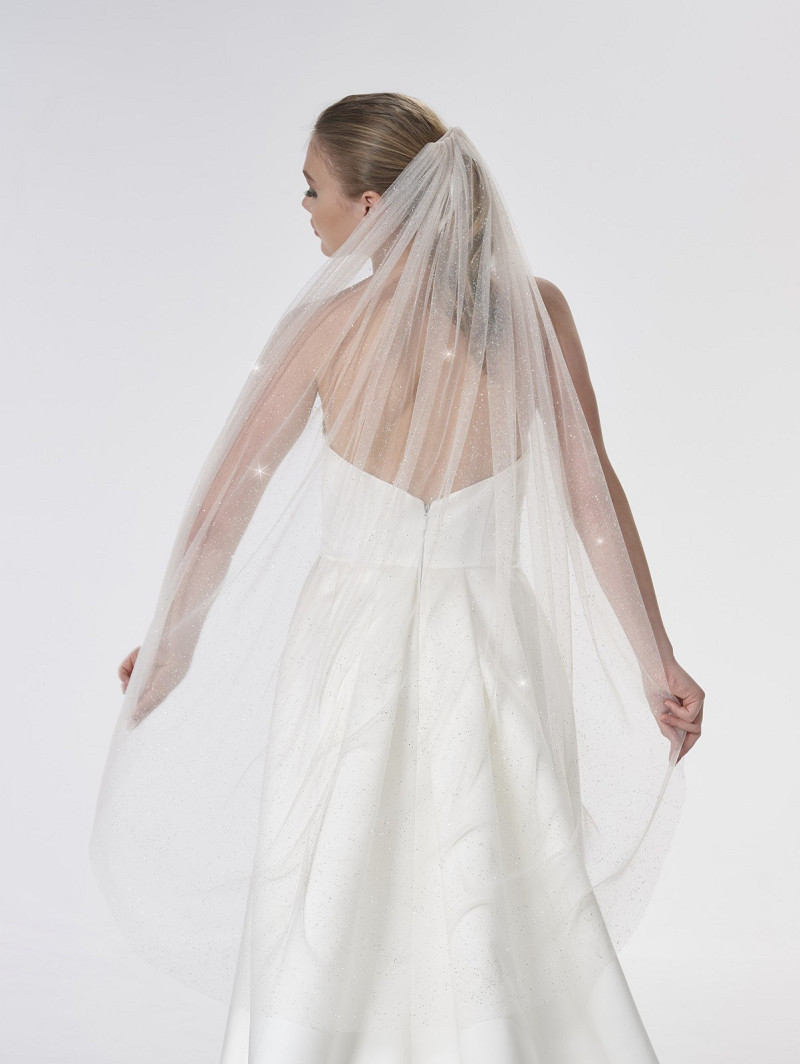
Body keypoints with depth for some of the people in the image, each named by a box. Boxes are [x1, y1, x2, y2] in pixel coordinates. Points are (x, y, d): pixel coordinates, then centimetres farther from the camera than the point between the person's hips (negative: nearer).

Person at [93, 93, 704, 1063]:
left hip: (354, 637, -2)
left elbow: (229, 494, -2)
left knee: (324, 944, 13)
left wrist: (172, 644, 11)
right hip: (492, 643, 3)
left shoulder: (334, 321, -9)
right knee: (515, 931, 14)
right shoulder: (536, 312, -2)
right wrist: (656, 662, 5)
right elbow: (595, 495, -1)